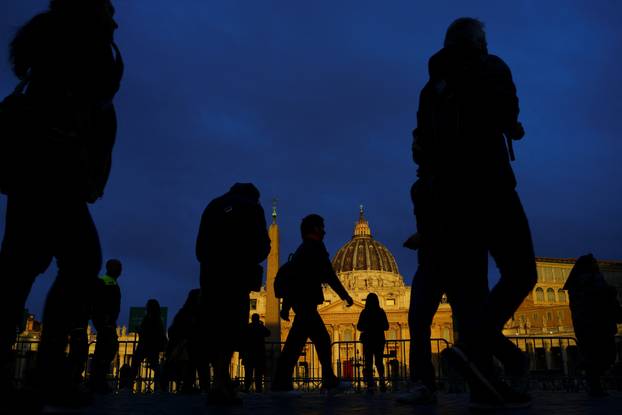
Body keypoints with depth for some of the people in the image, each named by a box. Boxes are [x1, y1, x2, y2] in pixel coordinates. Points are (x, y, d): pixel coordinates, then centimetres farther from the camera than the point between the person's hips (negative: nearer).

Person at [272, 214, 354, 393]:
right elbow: (328, 274, -12)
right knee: (296, 341, -12)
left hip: (300, 301, 9)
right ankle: (282, 381, -15)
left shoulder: (302, 249, 23)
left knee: (322, 340, 11)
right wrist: (345, 295, -7)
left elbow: (293, 277, 21)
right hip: (307, 302, -9)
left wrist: (286, 306, 20)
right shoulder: (315, 247, -3)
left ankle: (329, 381, 13)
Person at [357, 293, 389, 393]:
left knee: (368, 362, 3)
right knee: (379, 361, 14)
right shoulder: (381, 312, -2)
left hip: (368, 340, -1)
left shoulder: (364, 312, -5)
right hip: (379, 339, 1)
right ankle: (382, 378, -9)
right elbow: (386, 327, 4)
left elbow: (359, 327, -2)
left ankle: (370, 385, -7)